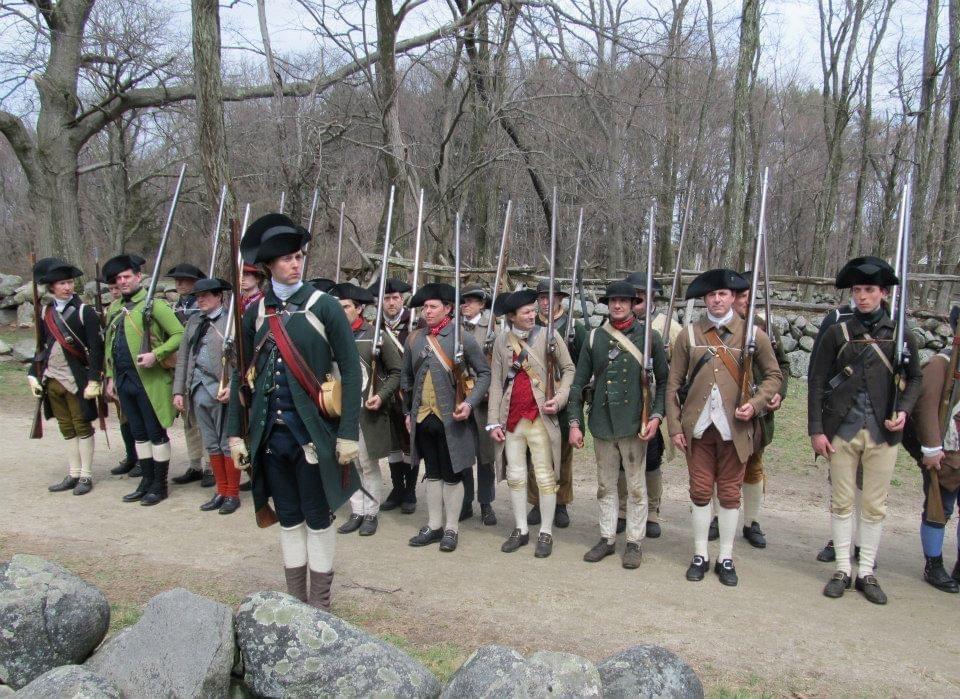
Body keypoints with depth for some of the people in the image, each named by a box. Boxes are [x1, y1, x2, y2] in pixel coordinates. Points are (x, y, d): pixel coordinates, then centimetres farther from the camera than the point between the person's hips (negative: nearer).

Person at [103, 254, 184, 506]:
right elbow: (110, 344, 21)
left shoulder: (154, 304, -7)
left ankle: (159, 485, 11)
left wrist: (156, 355, -22)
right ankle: (146, 481, 25)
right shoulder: (116, 309, 14)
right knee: (138, 433, 14)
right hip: (124, 381, 7)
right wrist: (111, 377, 16)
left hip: (150, 381, -7)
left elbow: (180, 334, -12)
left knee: (156, 433, 2)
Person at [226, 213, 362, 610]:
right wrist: (235, 432, 7)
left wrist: (349, 434, -12)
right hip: (271, 432, 4)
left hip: (312, 432, -4)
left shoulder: (323, 306, -6)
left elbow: (351, 371, -8)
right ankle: (295, 599, 30)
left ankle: (319, 603, 23)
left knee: (317, 518, 8)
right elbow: (242, 375, 10)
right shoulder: (256, 313, 6)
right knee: (288, 517, 15)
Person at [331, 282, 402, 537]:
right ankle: (357, 512, 20)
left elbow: (396, 371, -1)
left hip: (368, 412, -3)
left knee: (368, 464, 6)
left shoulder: (377, 335, -4)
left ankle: (372, 513, 18)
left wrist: (381, 396, -12)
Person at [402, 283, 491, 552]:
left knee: (452, 475, 5)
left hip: (452, 420, -4)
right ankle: (434, 525, 25)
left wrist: (470, 403, -15)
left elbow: (484, 373, -3)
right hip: (423, 418, 4)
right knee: (432, 473, 14)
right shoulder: (414, 339, 6)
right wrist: (407, 411, 14)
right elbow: (407, 377, 16)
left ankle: (451, 528, 18)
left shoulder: (462, 338, -6)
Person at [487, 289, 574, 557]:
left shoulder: (549, 336, -2)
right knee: (515, 476, 10)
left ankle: (546, 533, 14)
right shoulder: (502, 341, 6)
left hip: (540, 418, -3)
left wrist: (560, 398, -14)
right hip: (512, 419, 3)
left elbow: (568, 369, 3)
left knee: (545, 478, 3)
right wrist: (493, 422, 1)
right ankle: (521, 529, 23)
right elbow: (496, 382, 5)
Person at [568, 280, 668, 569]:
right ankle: (607, 538, 25)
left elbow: (663, 381, 1)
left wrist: (656, 416, -10)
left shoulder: (649, 336, -1)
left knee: (636, 487, 6)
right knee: (606, 486, 13)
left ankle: (634, 542, 18)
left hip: (634, 424, -3)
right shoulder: (595, 338, 5)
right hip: (601, 423, 3)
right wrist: (575, 422, 0)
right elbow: (579, 382, 5)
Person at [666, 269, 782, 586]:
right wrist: (675, 426, -1)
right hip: (698, 427, 1)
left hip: (734, 428, 0)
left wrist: (755, 404, -10)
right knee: (700, 491, 8)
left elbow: (773, 376, 7)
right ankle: (700, 555, 20)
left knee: (730, 493, 8)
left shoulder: (752, 333, 2)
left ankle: (726, 558, 20)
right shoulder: (689, 334, 3)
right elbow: (673, 383, 4)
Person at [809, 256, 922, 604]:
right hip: (841, 431, -1)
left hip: (882, 433, 1)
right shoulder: (837, 333, 1)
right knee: (842, 502, 7)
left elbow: (913, 379, 14)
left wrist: (904, 410, -5)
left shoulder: (900, 335, 4)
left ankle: (867, 572, 19)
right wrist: (816, 430, -5)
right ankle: (843, 569, 17)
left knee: (875, 506, 7)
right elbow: (817, 382, 1)